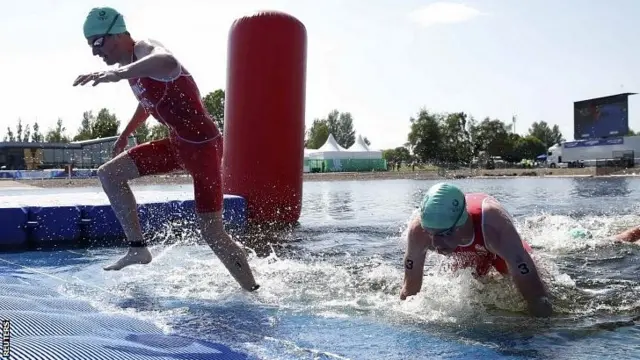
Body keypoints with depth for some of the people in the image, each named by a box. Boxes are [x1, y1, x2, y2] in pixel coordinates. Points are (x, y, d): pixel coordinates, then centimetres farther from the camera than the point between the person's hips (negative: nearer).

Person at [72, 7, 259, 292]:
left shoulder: (145, 50, -19)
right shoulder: (133, 63, 10)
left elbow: (167, 62, -47)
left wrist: (119, 74, -63)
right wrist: (124, 135, 40)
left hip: (202, 145, -9)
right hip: (177, 143, 9)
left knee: (212, 234, -8)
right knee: (109, 173, 10)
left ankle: (253, 292, 8)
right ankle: (138, 248, 14)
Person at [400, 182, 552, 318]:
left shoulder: (494, 225, -52)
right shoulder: (418, 230, -42)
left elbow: (538, 298, -49)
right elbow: (411, 286, -22)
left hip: (500, 251, -2)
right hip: (466, 257, 2)